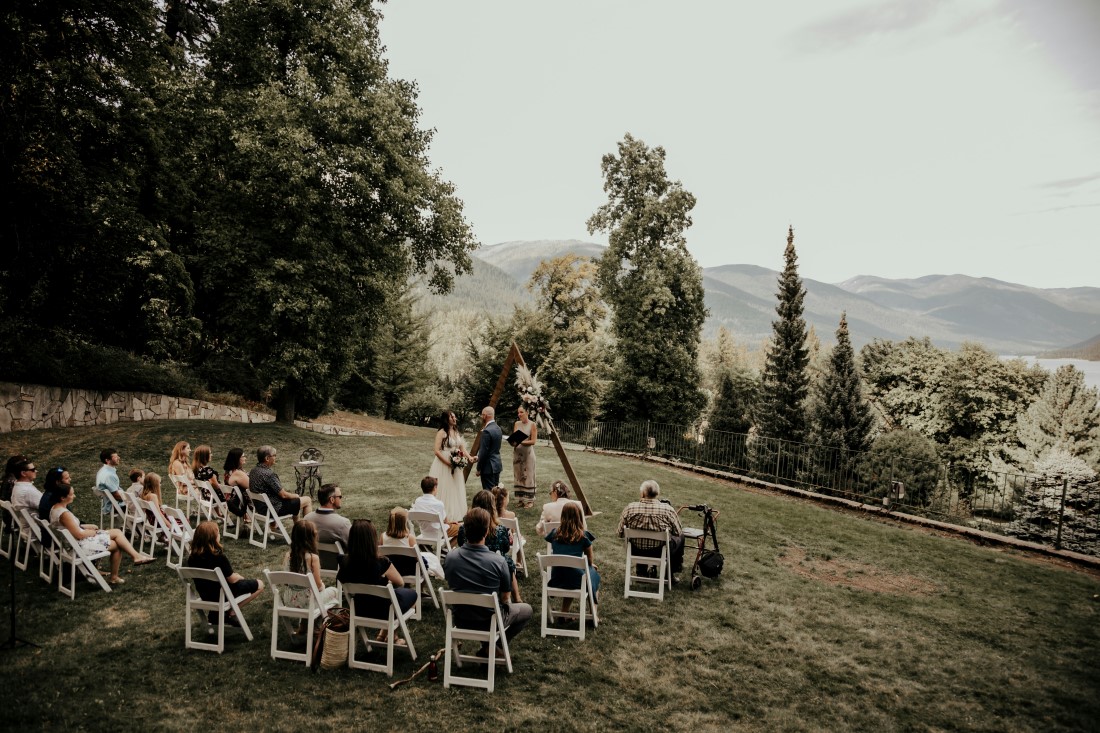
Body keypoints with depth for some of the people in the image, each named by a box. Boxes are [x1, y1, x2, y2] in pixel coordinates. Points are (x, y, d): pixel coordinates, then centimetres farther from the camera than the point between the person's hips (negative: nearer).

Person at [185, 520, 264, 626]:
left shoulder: (192, 557, -10)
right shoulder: (219, 557, -28)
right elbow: (232, 579, -17)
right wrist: (241, 577, 5)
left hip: (204, 596, 7)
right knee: (259, 584, 8)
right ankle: (231, 612, 4)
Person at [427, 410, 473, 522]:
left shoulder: (457, 433, 11)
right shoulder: (441, 432, -10)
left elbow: (462, 448, 9)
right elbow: (437, 451, -15)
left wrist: (469, 457, -9)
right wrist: (449, 463, -18)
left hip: (456, 467, 7)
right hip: (443, 465, -7)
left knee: (456, 491, 10)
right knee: (445, 491, -2)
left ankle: (455, 516, 19)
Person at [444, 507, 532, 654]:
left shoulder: (450, 557, -16)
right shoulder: (498, 562, -26)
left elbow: (451, 585, 3)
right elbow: (504, 597, -10)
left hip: (461, 620, 5)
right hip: (490, 622, -4)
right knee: (526, 609, 22)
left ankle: (487, 645, 18)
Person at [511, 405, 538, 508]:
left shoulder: (532, 424, -6)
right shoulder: (517, 424, 8)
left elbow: (533, 441, -10)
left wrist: (521, 442, -22)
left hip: (528, 452, -5)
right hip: (517, 452, 5)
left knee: (528, 476, -1)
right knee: (518, 476, 7)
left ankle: (529, 500, 7)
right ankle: (520, 499, 15)